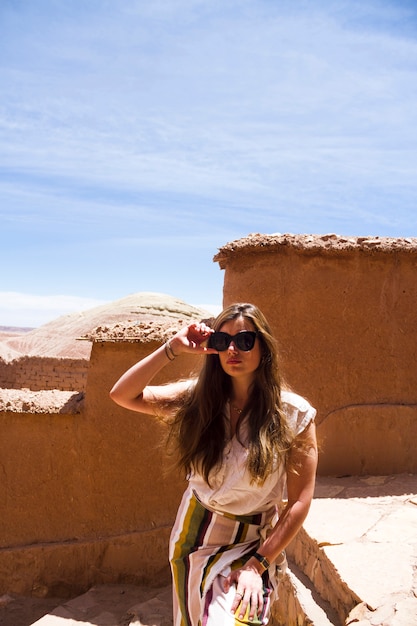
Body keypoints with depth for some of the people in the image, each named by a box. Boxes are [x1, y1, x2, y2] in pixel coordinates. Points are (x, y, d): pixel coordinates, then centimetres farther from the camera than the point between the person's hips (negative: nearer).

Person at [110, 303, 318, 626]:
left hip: (252, 543, -3)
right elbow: (123, 395, -15)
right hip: (192, 534, 4)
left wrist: (258, 564, -18)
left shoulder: (294, 414, -17)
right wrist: (172, 349, -22)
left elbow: (300, 502, -14)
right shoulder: (200, 397, -9)